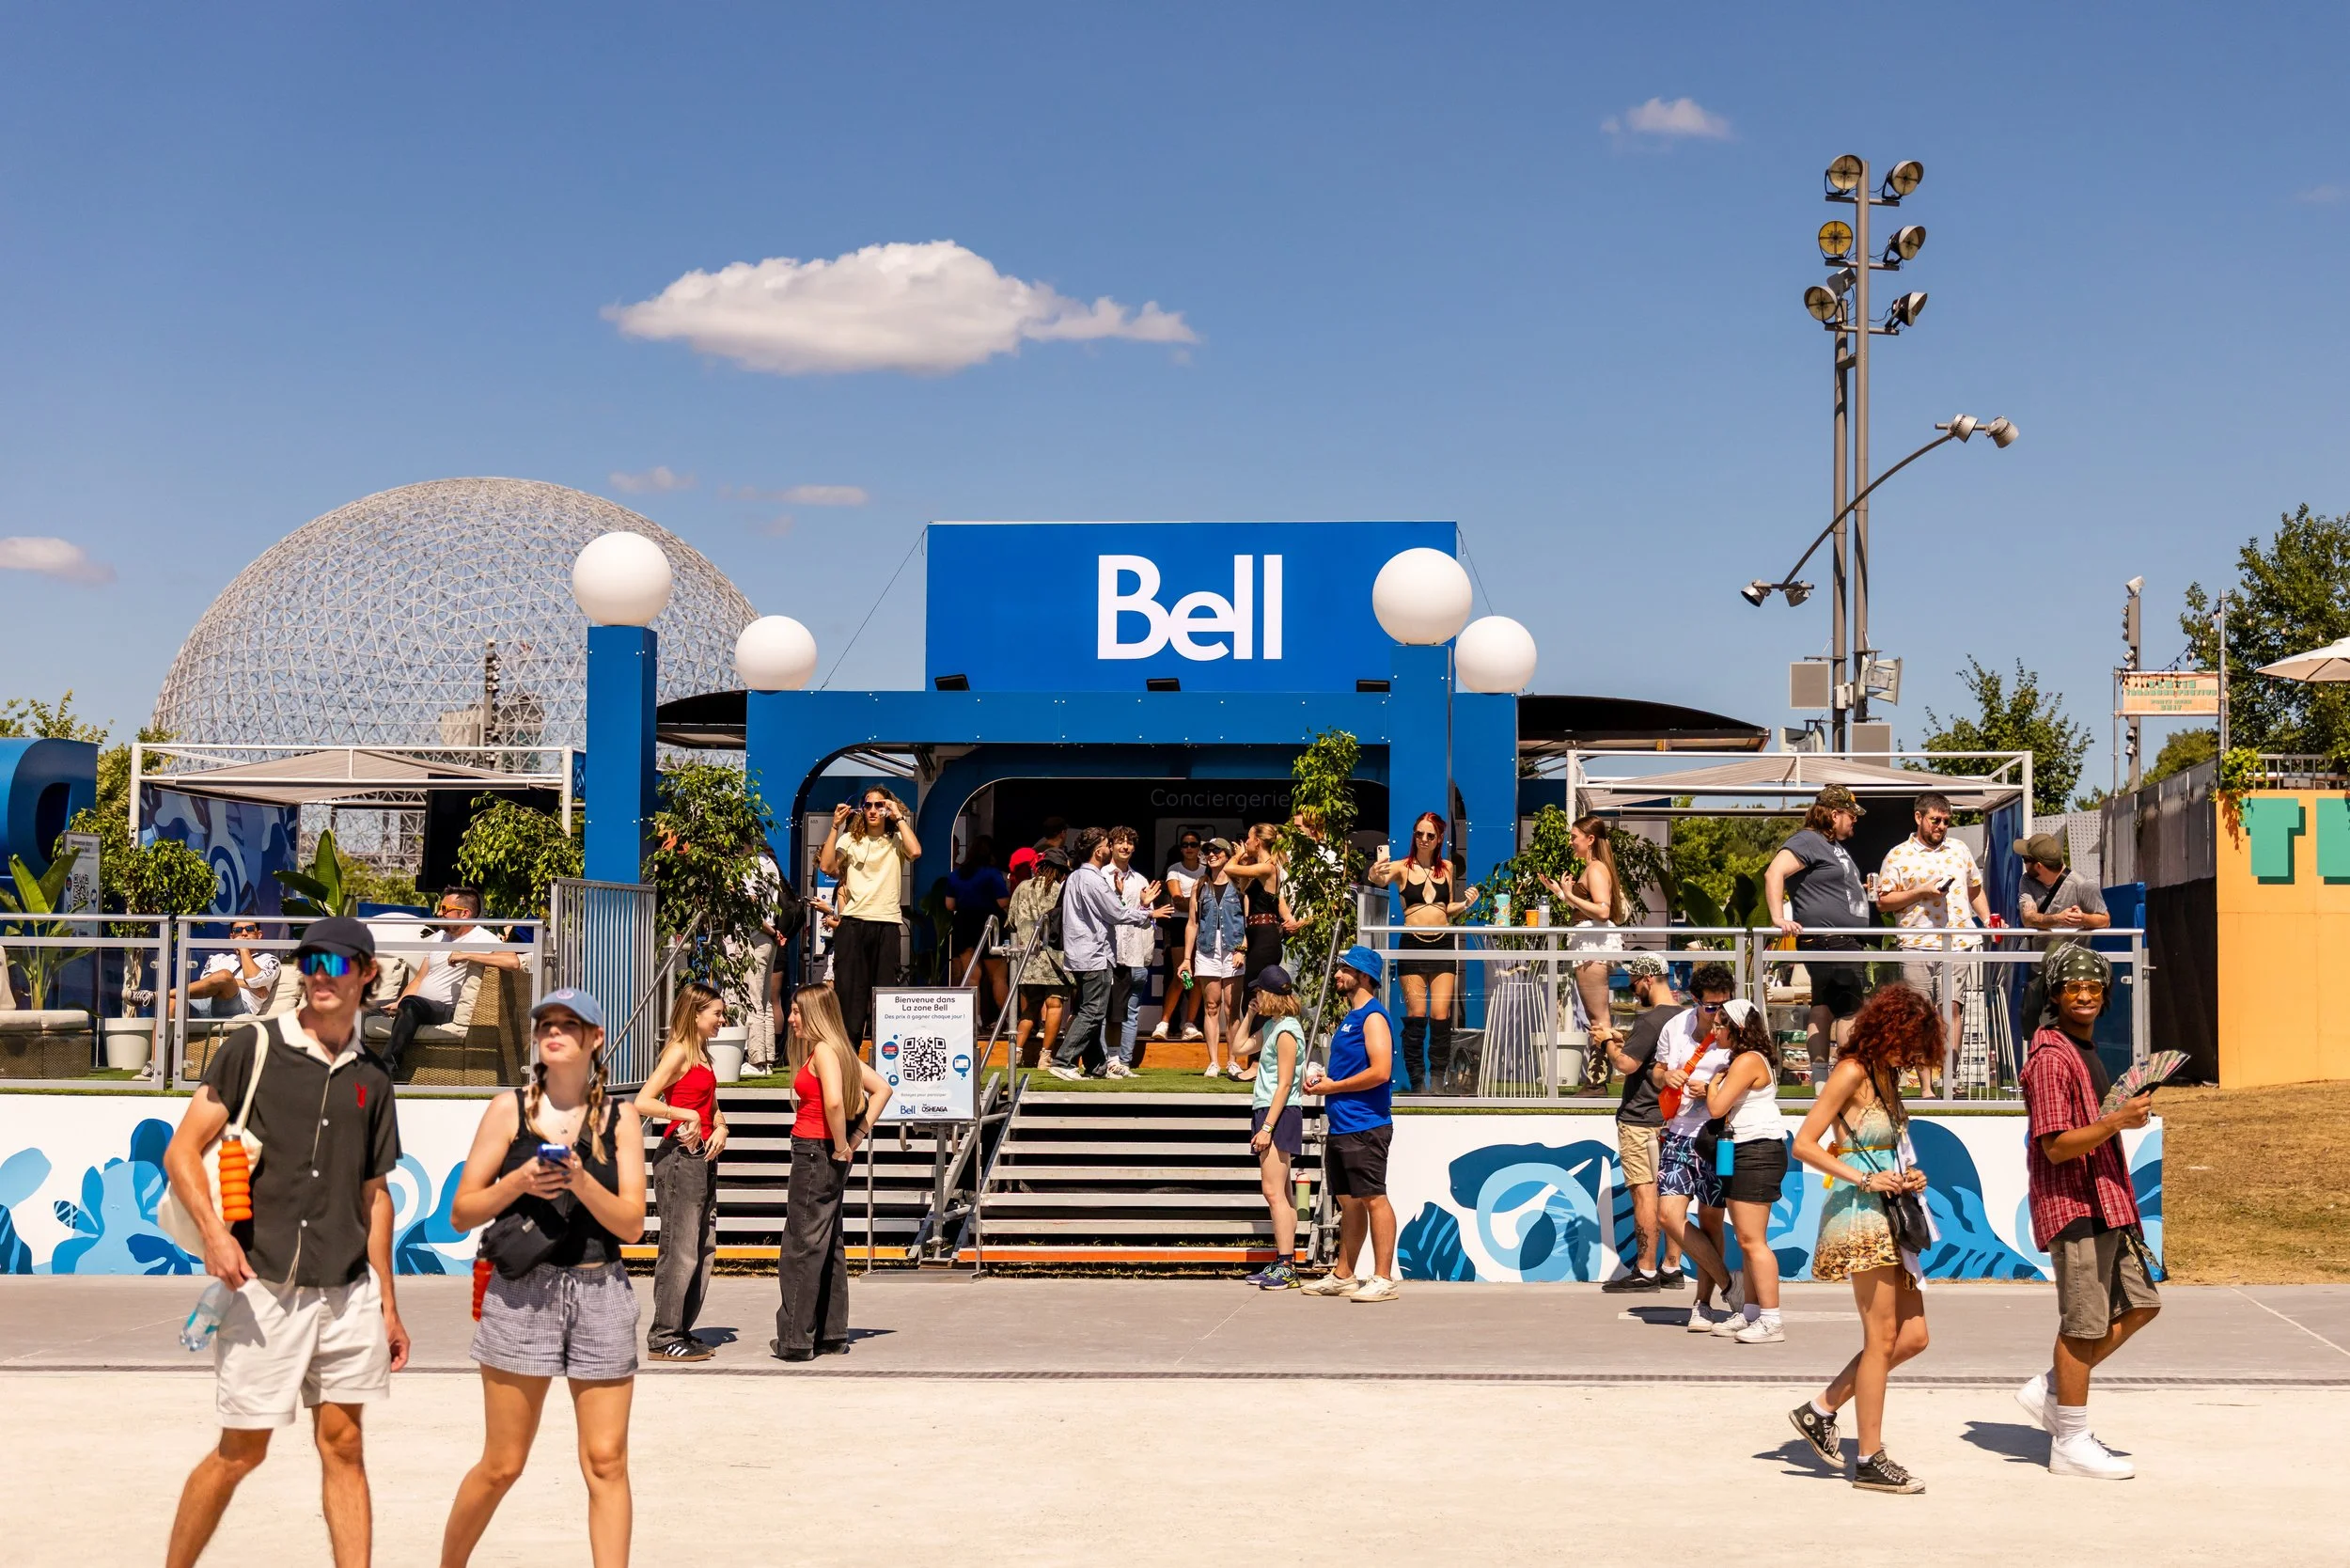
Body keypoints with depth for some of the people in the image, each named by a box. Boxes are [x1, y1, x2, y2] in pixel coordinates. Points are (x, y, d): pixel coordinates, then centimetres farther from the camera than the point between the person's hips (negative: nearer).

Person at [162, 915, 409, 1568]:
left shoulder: (371, 1077, 13)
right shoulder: (253, 1047, 0)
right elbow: (182, 1151, -5)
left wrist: (387, 1304, 16)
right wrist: (214, 1231, -22)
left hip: (348, 1291, 4)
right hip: (264, 1286, -3)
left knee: (343, 1446, 4)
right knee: (241, 1449, 2)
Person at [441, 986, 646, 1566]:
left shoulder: (620, 1117, 5)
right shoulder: (509, 1110, 3)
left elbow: (631, 1224, 0)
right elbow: (461, 1212, 2)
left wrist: (581, 1181, -15)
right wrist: (519, 1181, -14)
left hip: (601, 1292, 1)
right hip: (520, 1292, -1)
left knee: (606, 1462, -2)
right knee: (501, 1465, 5)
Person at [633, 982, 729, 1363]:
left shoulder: (702, 1054, 16)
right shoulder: (679, 1052, -11)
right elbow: (642, 1102, -19)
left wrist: (720, 1128, 3)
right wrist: (687, 1116, -20)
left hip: (703, 1157, 9)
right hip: (680, 1156, -9)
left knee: (704, 1249, 11)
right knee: (680, 1249, -6)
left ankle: (680, 1331, 17)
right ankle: (664, 1337, 1)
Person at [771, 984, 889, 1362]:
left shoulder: (824, 1051, -15)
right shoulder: (839, 1050, 13)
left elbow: (834, 1101, -30)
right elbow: (881, 1088, 18)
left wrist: (841, 1145, -18)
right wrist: (860, 1133, 10)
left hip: (816, 1153, -10)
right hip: (827, 1155, 10)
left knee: (802, 1246, -4)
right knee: (828, 1245, 14)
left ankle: (796, 1339, 1)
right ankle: (832, 1334, 20)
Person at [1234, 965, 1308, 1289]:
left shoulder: (1286, 1031, -14)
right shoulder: (1272, 1026, 15)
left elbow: (1285, 1085, -18)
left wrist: (1267, 1127, -21)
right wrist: (1249, 1014, 24)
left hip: (1280, 1114, -10)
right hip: (1270, 1112, 10)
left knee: (1274, 1191, -12)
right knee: (1281, 1193, 11)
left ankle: (1285, 1267, -13)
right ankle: (1284, 1263, 14)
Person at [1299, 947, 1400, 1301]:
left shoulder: (1373, 1016, -11)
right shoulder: (1349, 1018, 19)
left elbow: (1380, 1072, -22)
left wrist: (1332, 1086, -13)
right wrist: (1321, 1079, 10)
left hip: (1365, 1126, -10)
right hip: (1341, 1126, 10)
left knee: (1374, 1199, -8)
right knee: (1349, 1202, 14)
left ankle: (1384, 1279, -6)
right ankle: (1342, 1276, 20)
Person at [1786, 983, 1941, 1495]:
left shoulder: (1887, 1075, 15)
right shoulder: (1852, 1073, -10)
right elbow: (1803, 1144, -14)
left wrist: (1909, 1176, 4)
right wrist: (1864, 1179, -19)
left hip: (1890, 1215, 9)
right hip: (1859, 1215, -9)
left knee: (1913, 1338, 7)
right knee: (1883, 1339, -6)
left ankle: (1820, 1410, 18)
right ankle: (1871, 1461, 2)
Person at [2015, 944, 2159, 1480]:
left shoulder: (2085, 1050, 17)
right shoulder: (2051, 1057, -15)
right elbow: (2056, 1145, -22)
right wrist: (2118, 1121, -27)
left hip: (2104, 1201, 10)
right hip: (2072, 1205, -10)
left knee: (2140, 1303, 12)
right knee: (2085, 1324, -4)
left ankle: (2050, 1391, 18)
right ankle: (2071, 1444, 7)